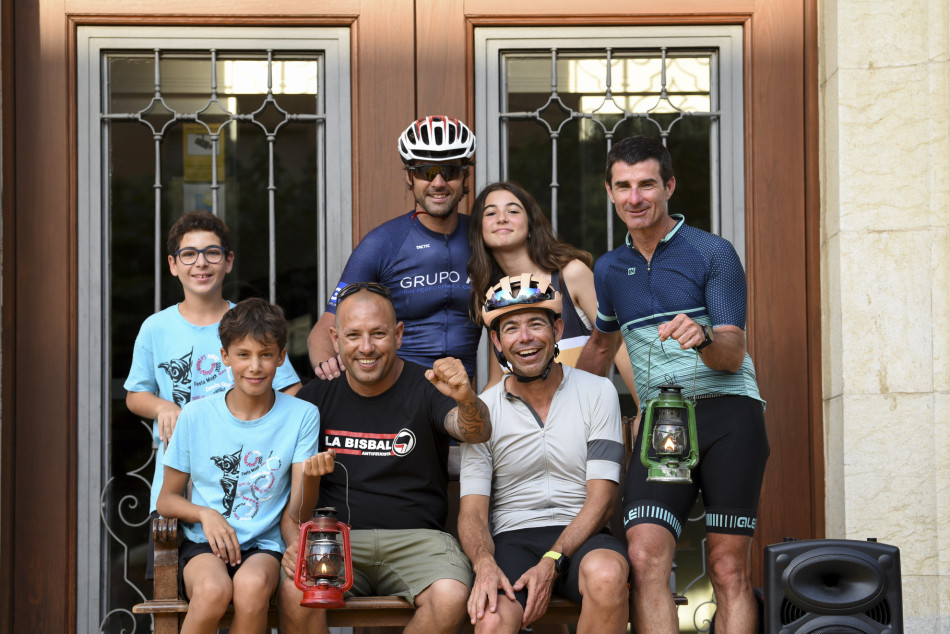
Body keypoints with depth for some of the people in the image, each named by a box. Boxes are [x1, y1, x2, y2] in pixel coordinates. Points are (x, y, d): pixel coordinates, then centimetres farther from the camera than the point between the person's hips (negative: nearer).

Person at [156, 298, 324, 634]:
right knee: (213, 590, -35)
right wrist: (205, 514, -10)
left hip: (264, 546, 0)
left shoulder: (301, 416, 2)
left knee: (252, 585, -36)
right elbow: (167, 499, 11)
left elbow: (298, 515, -2)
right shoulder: (196, 415, 3)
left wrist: (311, 476, -24)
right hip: (203, 544, 0)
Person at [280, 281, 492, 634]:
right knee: (295, 593, -31)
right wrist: (295, 542, -11)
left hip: (417, 537, -1)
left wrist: (466, 400, -43)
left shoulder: (425, 388, 2)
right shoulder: (315, 398, 9)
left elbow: (476, 433, -18)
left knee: (450, 597, -32)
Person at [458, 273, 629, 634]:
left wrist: (552, 562, -17)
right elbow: (472, 511, 2)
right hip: (511, 540, -1)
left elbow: (601, 499, -2)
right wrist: (484, 563, -21)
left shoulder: (598, 393, 5)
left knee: (606, 573, -36)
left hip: (579, 538, 1)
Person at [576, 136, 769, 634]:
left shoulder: (712, 252, 1)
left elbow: (733, 355, -5)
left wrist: (703, 337, -26)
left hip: (727, 410, -3)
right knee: (645, 556, -17)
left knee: (729, 569, -7)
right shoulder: (609, 269, 18)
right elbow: (601, 345, 35)